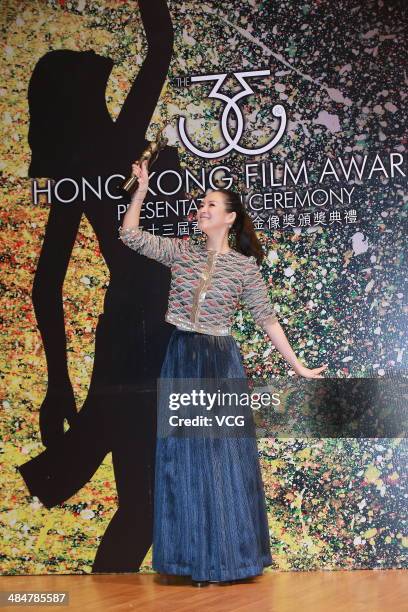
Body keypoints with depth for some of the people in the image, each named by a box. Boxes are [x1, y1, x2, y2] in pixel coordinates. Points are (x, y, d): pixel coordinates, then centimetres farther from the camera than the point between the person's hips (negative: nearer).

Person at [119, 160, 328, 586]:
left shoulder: (244, 266, -1)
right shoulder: (182, 251, 6)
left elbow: (267, 318, -1)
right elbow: (130, 235, 3)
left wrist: (298, 366, -4)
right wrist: (142, 188, -3)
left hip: (221, 362, -2)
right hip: (181, 360, 2)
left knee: (224, 457, 2)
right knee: (184, 456, 4)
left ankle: (230, 556, 15)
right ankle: (196, 558, 15)